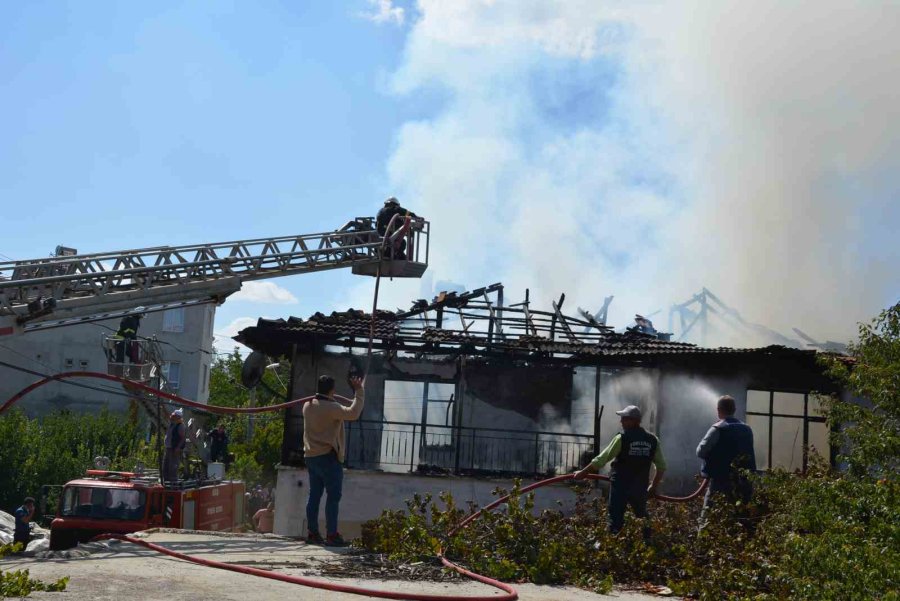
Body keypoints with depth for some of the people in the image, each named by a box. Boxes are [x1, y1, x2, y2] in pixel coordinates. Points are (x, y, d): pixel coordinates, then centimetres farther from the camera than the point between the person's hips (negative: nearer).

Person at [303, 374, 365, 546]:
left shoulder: (308, 405, 9)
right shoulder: (331, 407, -15)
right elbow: (353, 413, -24)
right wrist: (359, 392, -17)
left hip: (311, 456, 8)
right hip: (328, 456, -8)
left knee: (314, 495, 9)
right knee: (333, 496, -4)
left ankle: (313, 533, 10)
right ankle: (331, 535, -7)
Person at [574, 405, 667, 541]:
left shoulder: (622, 438, -10)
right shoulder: (652, 440, 3)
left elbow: (601, 460, -9)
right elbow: (662, 466, 9)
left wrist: (583, 473, 1)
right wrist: (653, 486, 22)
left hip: (620, 486, -4)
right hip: (640, 488, 4)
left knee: (615, 519, 0)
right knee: (642, 518, 23)